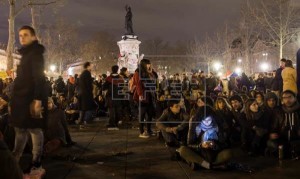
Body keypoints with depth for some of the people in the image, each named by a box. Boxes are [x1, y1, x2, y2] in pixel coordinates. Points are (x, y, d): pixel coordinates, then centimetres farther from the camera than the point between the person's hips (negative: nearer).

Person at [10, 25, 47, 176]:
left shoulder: (35, 53, -9)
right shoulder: (26, 54, 19)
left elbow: (39, 77, -18)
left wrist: (37, 99, -26)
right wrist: (15, 99, 16)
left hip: (31, 98, -9)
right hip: (22, 97, 9)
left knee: (34, 129, -6)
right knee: (20, 129, 13)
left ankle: (36, 165, -1)